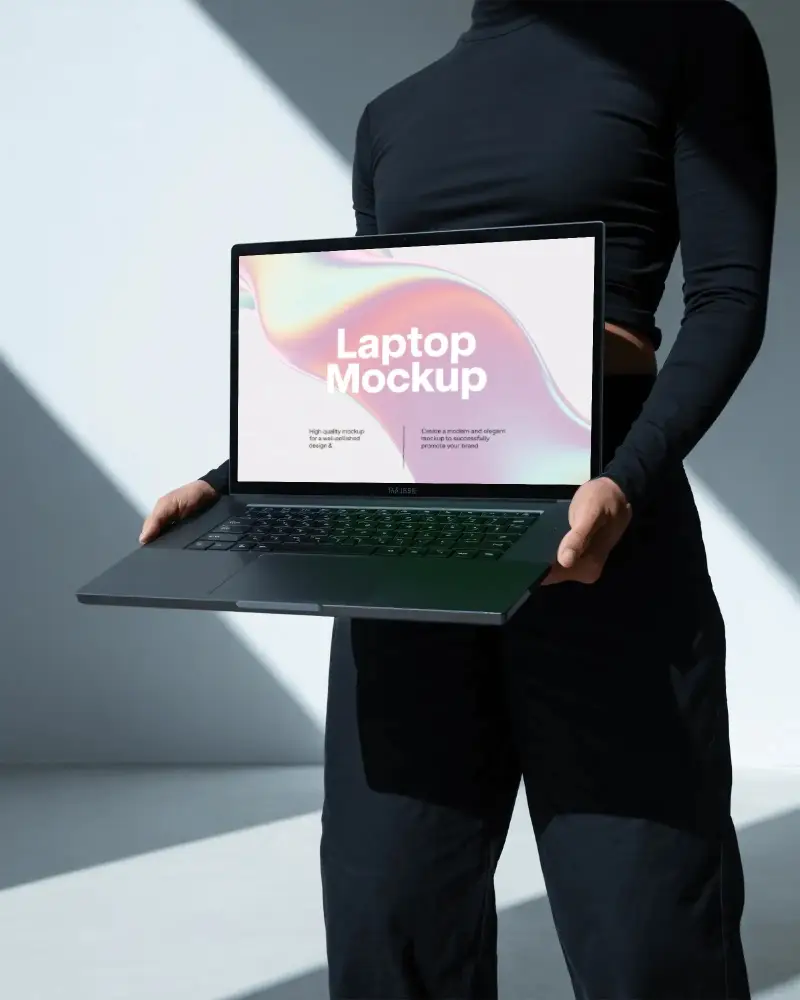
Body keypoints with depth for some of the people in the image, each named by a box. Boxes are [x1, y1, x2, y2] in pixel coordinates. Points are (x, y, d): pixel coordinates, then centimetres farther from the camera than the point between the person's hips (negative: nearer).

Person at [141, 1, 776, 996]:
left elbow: (727, 295, -3)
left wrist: (625, 484, -20)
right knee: (390, 909, 3)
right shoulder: (391, 117, 20)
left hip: (587, 506, -4)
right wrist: (233, 477, 5)